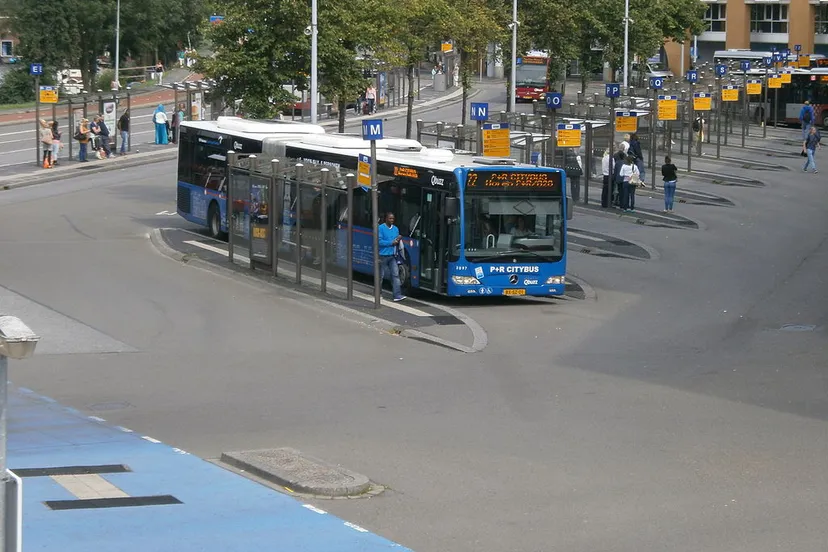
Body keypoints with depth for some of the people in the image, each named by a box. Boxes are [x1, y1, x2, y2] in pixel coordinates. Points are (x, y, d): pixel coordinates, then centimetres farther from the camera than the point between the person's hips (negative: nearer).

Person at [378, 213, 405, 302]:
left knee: (395, 274, -6)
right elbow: (379, 241, -16)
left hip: (392, 256, 5)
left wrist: (398, 240, -7)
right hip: (383, 255, -5)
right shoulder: (381, 228, -8)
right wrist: (391, 243, -17)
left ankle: (397, 295, -13)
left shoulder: (396, 229, 12)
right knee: (381, 275, 6)